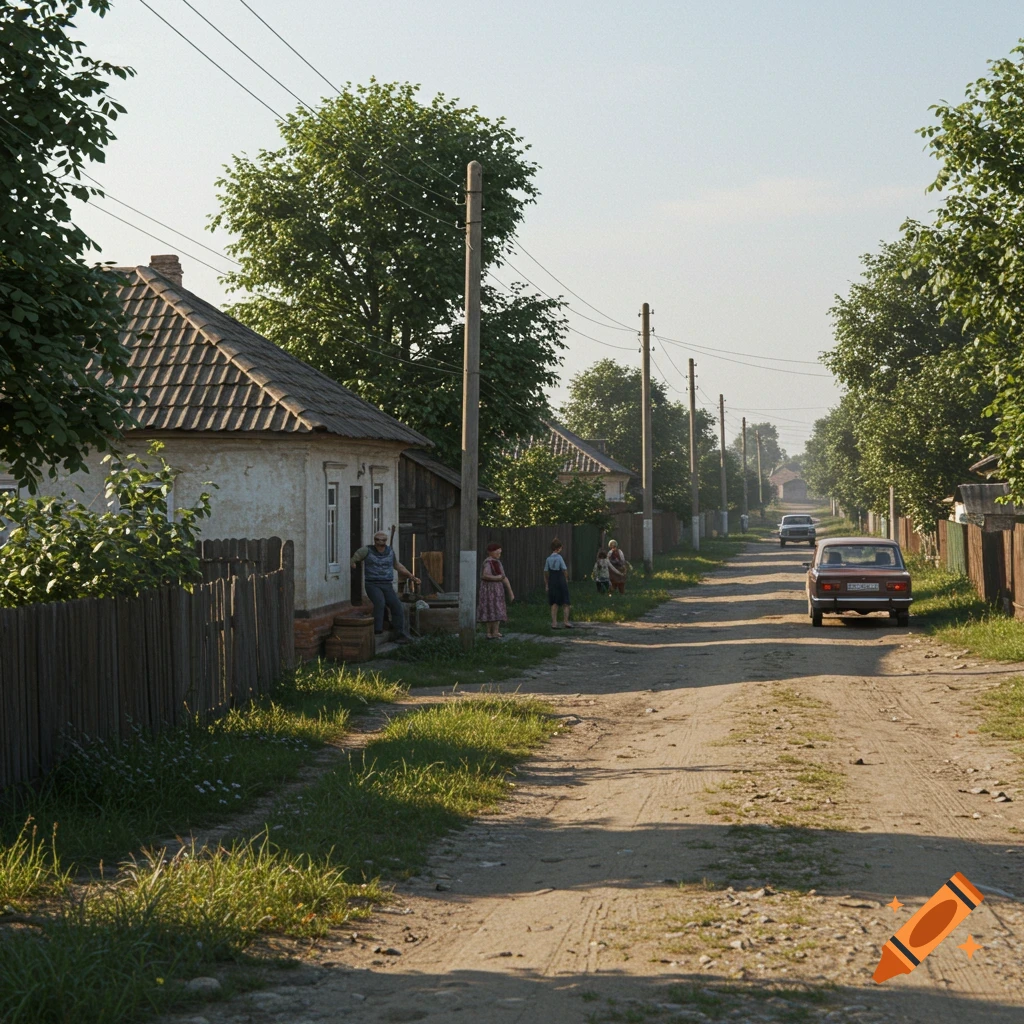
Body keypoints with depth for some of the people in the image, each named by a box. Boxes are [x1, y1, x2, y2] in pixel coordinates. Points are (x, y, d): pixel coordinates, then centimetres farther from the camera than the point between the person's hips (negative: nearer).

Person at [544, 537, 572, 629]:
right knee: (565, 603, 8)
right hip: (561, 581, -4)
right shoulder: (559, 557, -12)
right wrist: (566, 579, 6)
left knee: (554, 604, 8)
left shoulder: (548, 559, 1)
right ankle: (566, 621, 9)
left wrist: (546, 584, 10)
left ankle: (554, 623, 4)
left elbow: (546, 572, 4)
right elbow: (565, 570, -12)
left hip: (552, 582, 4)